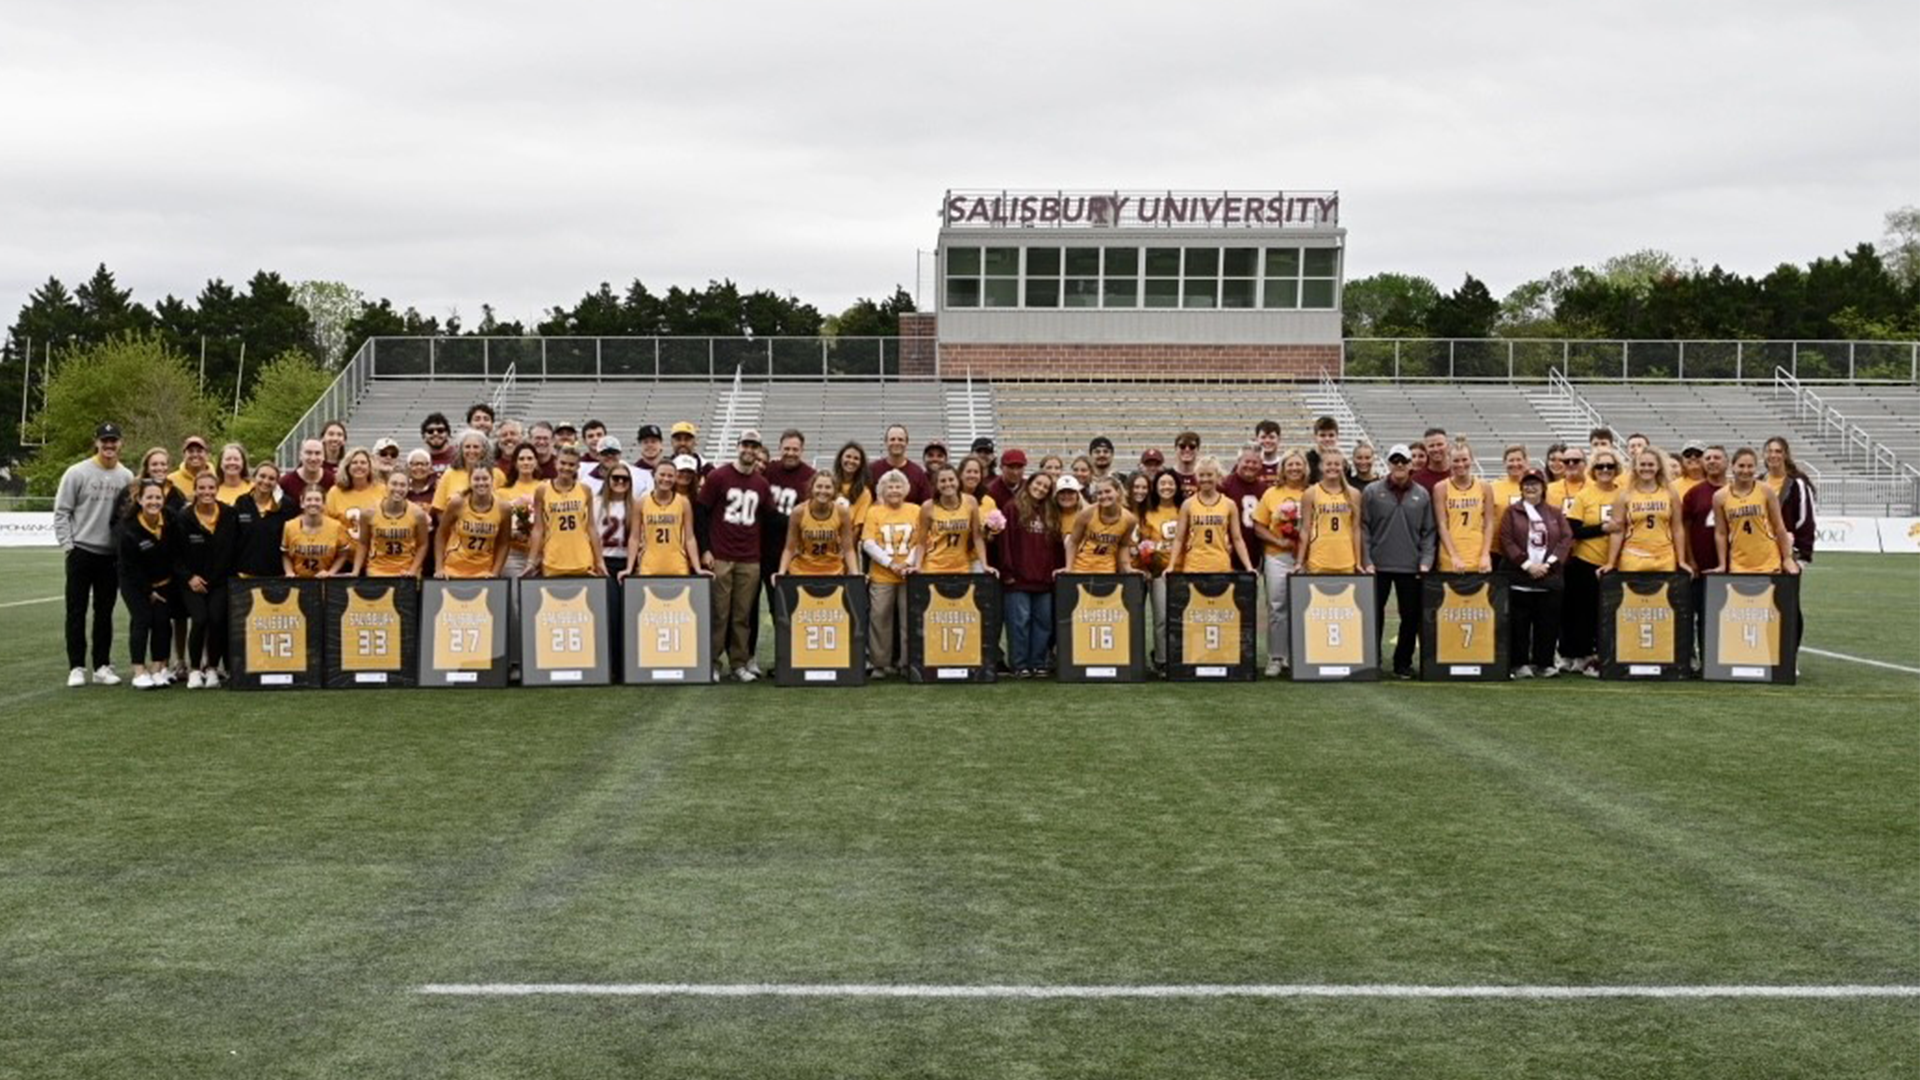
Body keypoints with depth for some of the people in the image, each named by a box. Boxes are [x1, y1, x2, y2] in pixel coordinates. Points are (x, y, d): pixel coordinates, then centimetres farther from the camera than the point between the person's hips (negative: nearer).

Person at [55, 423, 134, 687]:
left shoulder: (127, 477, 5)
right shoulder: (78, 473, -4)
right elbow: (61, 512, -3)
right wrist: (67, 545, -8)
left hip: (112, 555, 3)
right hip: (81, 552, -3)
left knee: (105, 613, 8)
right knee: (76, 611, 1)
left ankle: (102, 666, 14)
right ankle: (76, 667, 5)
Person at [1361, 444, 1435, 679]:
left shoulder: (1422, 495, 6)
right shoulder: (1372, 492, 1)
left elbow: (1429, 531, 7)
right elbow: (1363, 528, -1)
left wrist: (1426, 561, -3)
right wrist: (1367, 560, -7)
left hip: (1411, 567, 2)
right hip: (1378, 566, -2)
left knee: (1411, 616, 4)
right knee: (1374, 614, 2)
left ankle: (1403, 663, 14)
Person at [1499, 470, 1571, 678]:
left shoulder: (1555, 513, 12)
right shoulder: (1512, 513, 6)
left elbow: (1566, 539, 4)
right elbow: (1507, 542, -3)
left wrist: (1549, 563, -9)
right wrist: (1527, 565, -12)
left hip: (1550, 577, 2)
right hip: (1520, 578, -2)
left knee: (1548, 621, 2)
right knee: (1520, 622, -1)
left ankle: (1544, 663, 10)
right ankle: (1520, 664, 5)